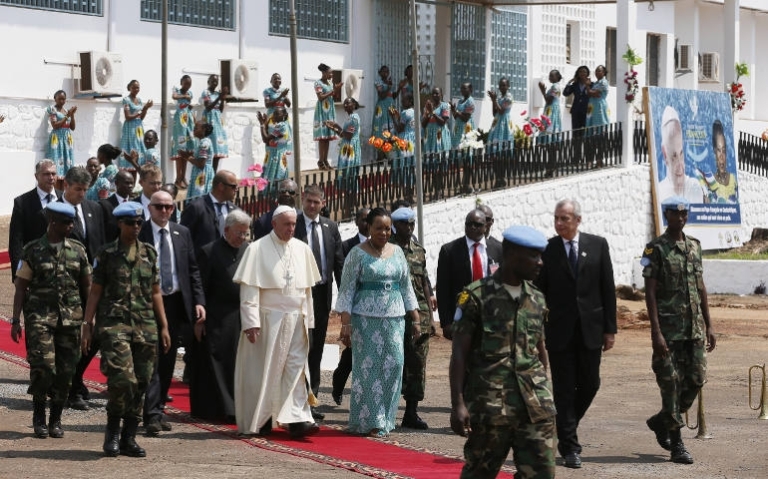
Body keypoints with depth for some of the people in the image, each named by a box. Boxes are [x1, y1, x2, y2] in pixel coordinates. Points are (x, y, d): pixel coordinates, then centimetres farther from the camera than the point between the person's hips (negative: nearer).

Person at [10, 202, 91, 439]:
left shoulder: (78, 251, 8)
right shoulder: (33, 250, 1)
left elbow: (87, 287, 13)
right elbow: (20, 287, 2)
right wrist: (16, 320, -4)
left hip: (70, 319, 3)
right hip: (40, 318, -3)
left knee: (65, 371, 1)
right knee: (43, 366, -11)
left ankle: (56, 419, 15)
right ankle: (39, 417, 8)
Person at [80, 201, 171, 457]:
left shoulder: (149, 253, 12)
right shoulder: (107, 254, 3)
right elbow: (95, 292, 4)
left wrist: (163, 326, 13)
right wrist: (88, 325, -1)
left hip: (145, 326, 4)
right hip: (114, 323, -4)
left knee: (141, 382, 2)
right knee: (122, 378, -17)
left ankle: (128, 437, 11)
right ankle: (112, 429, 5)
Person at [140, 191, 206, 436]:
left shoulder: (182, 233, 9)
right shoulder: (139, 233, -4)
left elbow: (193, 270, 11)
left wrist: (199, 302, 2)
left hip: (176, 303, 5)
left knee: (168, 361, 10)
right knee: (151, 360, -8)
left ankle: (159, 410, 20)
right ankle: (152, 416, -11)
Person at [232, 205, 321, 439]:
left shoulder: (302, 250, 7)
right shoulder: (258, 249, -7)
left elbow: (307, 287, 12)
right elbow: (249, 288, -10)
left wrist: (308, 319, 10)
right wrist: (251, 322, -15)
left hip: (296, 320, 4)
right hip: (267, 319, -4)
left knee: (296, 368, -4)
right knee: (264, 371, 4)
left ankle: (297, 419, -8)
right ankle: (259, 420, 16)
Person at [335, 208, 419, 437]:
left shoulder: (397, 252, 11)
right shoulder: (358, 254, -2)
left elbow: (406, 287, 16)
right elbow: (347, 289, -3)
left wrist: (415, 318, 12)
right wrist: (345, 323, -10)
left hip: (394, 319, 4)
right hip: (366, 319, -4)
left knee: (393, 365, -1)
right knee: (368, 367, -3)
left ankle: (385, 418, 9)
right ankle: (370, 421, 2)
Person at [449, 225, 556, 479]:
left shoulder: (537, 300, 11)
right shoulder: (476, 296, -5)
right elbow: (459, 353, -7)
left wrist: (545, 397, 20)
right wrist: (458, 404, -14)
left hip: (535, 407, 5)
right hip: (489, 407, -4)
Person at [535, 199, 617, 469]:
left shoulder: (597, 245, 2)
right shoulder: (546, 250, -1)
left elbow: (608, 289, 3)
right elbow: (539, 293, 0)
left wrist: (610, 328, 0)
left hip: (590, 329, 2)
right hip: (559, 331, -2)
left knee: (590, 384, 8)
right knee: (564, 388, 0)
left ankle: (566, 426, 32)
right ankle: (569, 446, 6)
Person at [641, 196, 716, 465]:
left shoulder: (694, 246, 12)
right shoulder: (656, 249, -6)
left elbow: (700, 287, 16)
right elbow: (650, 292, -10)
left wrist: (709, 325, 12)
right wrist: (656, 332, -16)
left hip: (695, 327, 6)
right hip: (669, 328, -6)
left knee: (696, 380, 4)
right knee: (671, 383, -3)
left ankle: (661, 421, 25)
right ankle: (676, 445, 2)